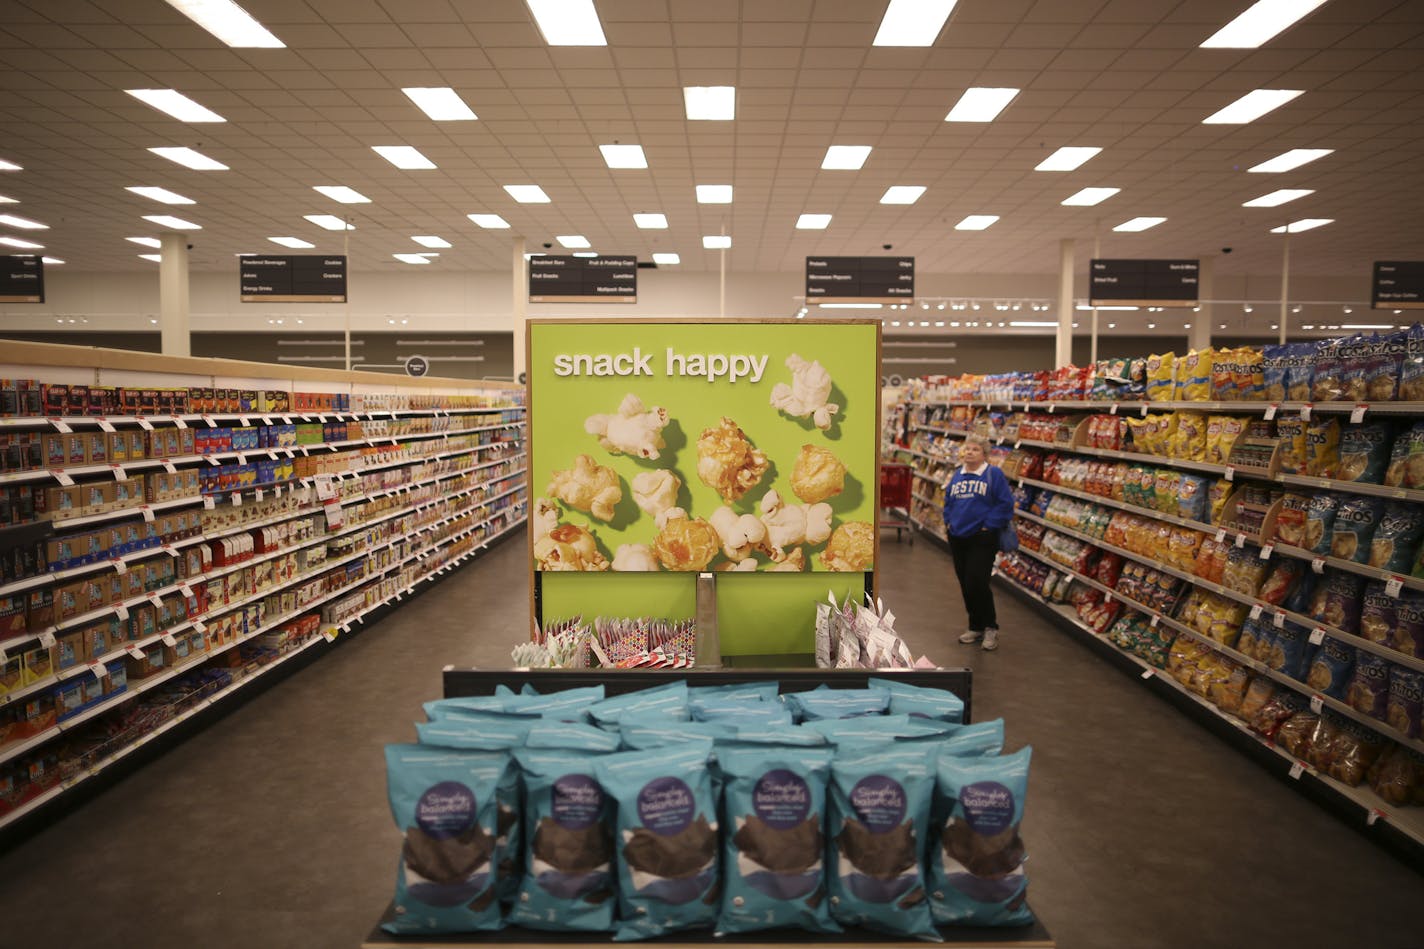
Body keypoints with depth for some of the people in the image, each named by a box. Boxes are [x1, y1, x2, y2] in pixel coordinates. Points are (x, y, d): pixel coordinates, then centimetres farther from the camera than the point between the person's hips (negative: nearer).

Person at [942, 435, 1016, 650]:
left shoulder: (994, 475, -7)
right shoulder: (958, 475, 11)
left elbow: (1005, 503, -9)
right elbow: (948, 500, 23)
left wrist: (990, 525, -12)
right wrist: (948, 521, 10)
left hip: (982, 538, -6)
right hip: (957, 538, 6)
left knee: (977, 583, -11)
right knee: (965, 585, 10)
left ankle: (990, 627, 8)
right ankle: (975, 627, 24)